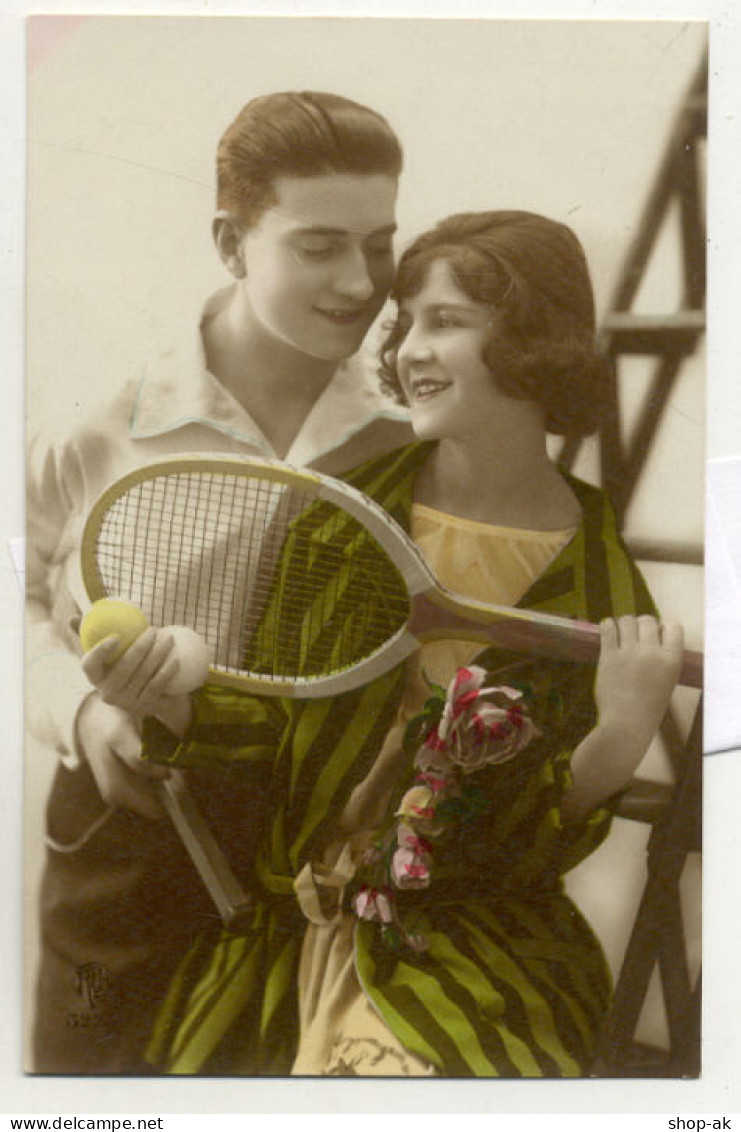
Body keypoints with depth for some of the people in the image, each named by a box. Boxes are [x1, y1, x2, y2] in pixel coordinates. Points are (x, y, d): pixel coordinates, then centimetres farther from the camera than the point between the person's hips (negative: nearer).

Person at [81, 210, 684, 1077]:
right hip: (297, 920, 2)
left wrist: (619, 741, -24)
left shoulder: (600, 576, -8)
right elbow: (276, 722, 3)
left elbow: (543, 849, -6)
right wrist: (170, 706, -16)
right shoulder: (338, 516, -2)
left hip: (481, 951, -2)